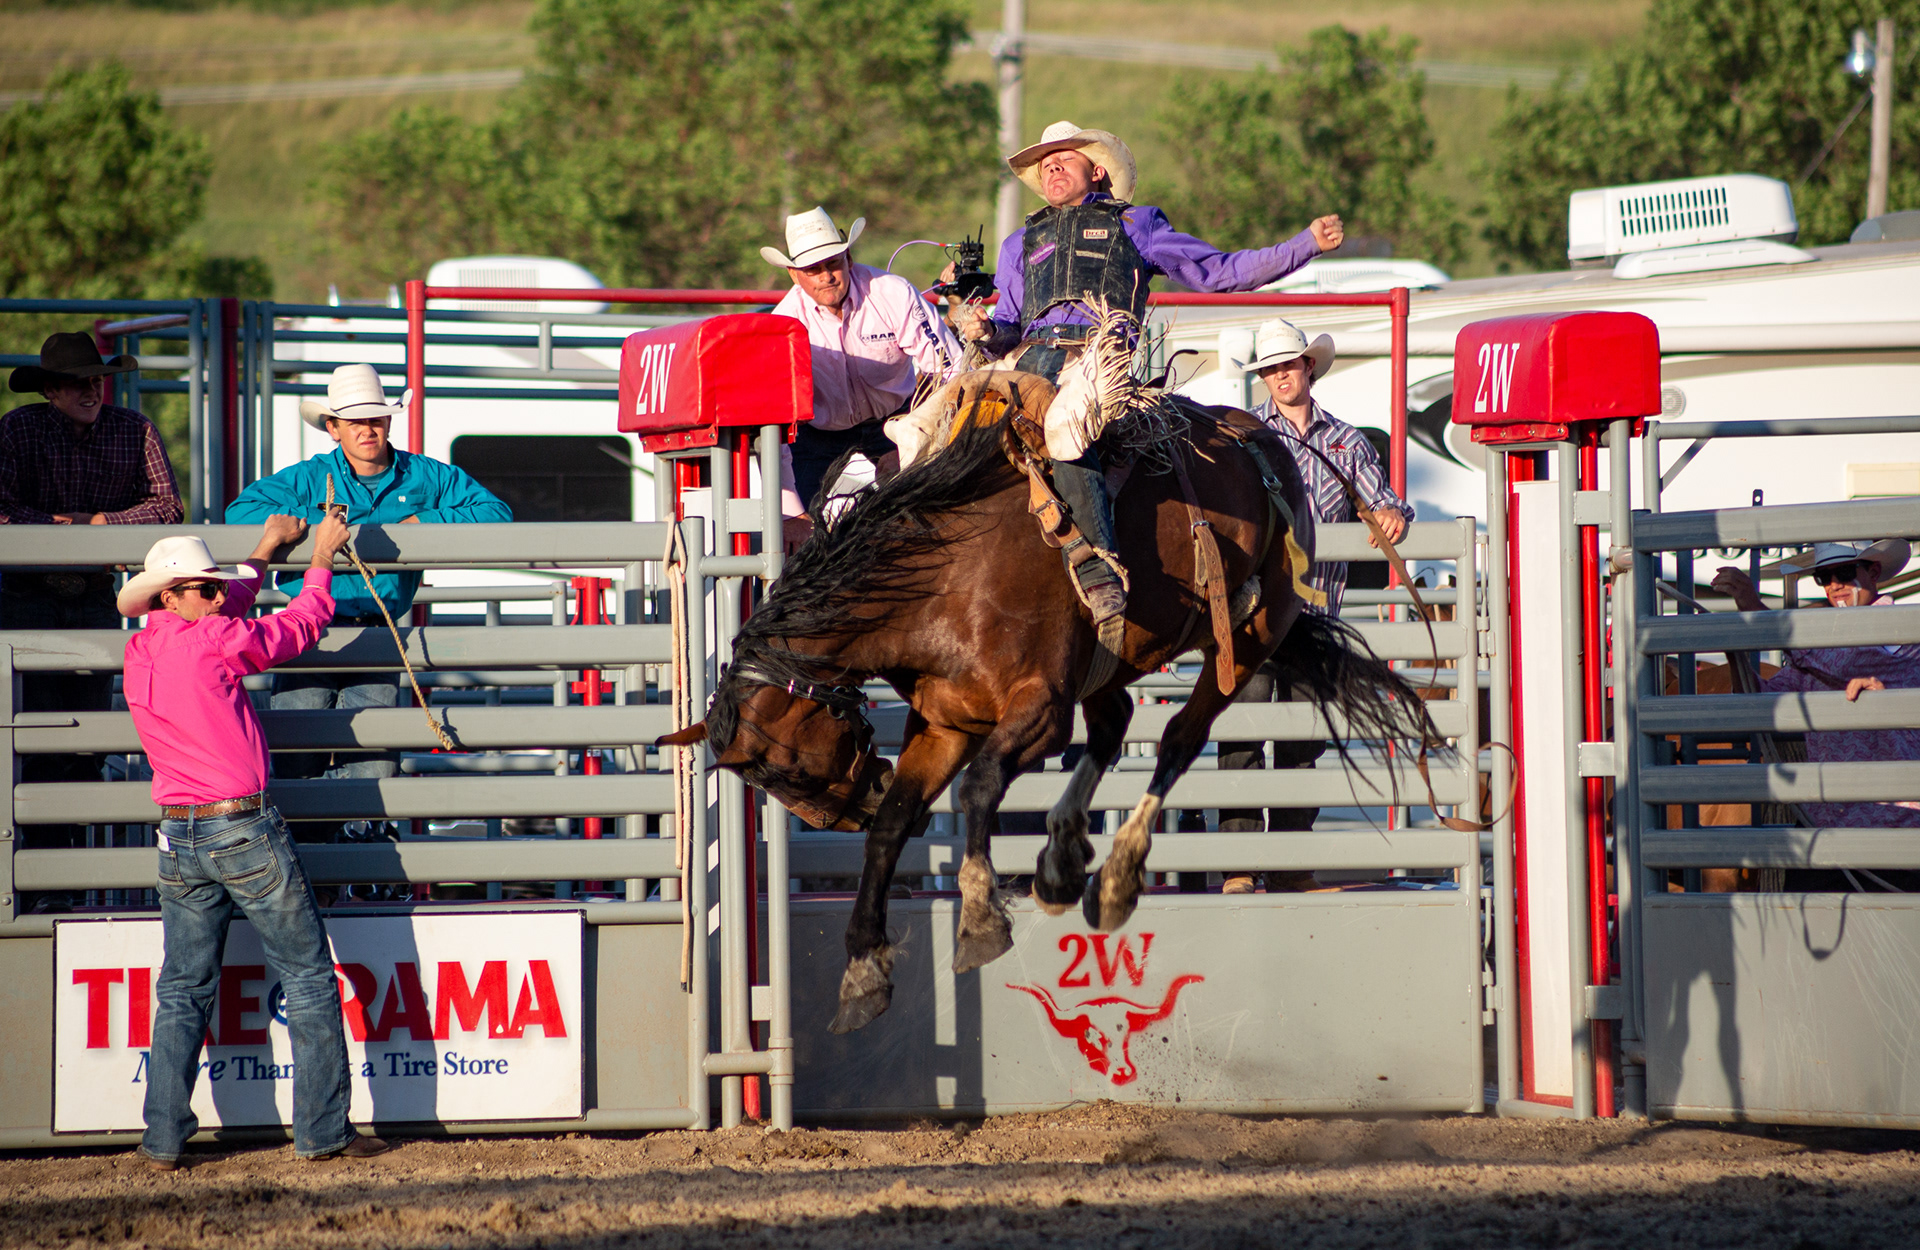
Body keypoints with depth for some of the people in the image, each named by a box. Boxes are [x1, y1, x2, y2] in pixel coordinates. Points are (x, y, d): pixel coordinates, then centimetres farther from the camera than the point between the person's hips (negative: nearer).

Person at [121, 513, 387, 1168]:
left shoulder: (140, 653, 9)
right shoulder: (215, 642, -11)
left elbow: (221, 607, 27)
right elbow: (301, 626, 3)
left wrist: (266, 550, 37)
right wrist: (321, 557, 18)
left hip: (178, 837, 7)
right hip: (245, 829, -7)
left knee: (183, 990, 11)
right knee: (309, 977, 2)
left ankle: (164, 1138, 5)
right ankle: (323, 1131, 1)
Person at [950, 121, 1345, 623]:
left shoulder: (1134, 225, 24)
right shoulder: (1023, 243, 34)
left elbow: (1221, 271, 19)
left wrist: (1308, 243, 10)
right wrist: (984, 331, 2)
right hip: (1030, 356, 5)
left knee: (1064, 427, -37)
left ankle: (1099, 575, -42)